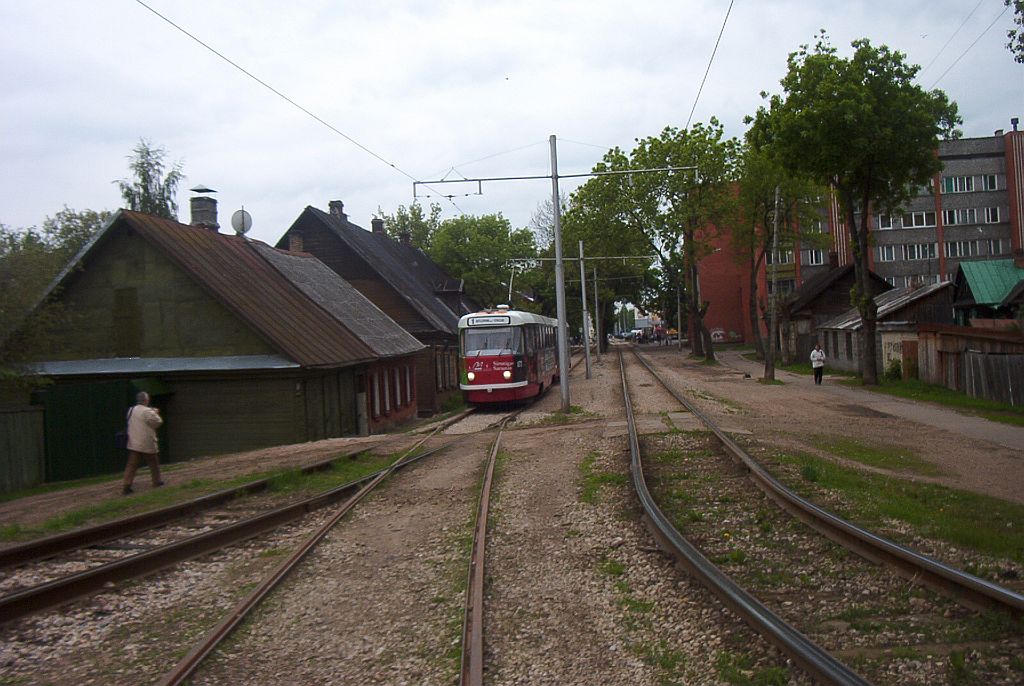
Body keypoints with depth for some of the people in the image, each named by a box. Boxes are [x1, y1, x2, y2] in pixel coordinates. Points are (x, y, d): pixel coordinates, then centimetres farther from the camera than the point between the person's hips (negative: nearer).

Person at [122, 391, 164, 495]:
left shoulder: (131, 410, 9)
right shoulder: (148, 411, -16)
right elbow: (158, 422, -10)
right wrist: (156, 413, 7)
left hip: (133, 444, 6)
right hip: (147, 444, -6)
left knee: (131, 465, 1)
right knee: (154, 464, 13)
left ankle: (126, 486, -7)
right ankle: (157, 482, 24)